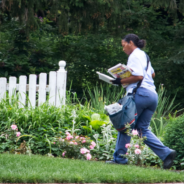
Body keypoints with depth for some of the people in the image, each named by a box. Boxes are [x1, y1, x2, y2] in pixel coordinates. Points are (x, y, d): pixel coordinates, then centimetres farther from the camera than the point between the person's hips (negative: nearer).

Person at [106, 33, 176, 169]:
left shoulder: (135, 56, -4)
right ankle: (166, 153, -8)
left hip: (140, 92, -9)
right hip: (153, 95, 9)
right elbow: (152, 74, 34)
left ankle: (119, 157, -1)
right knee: (143, 128, 8)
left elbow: (138, 76, -16)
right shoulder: (143, 55, 25)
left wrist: (121, 81, -10)